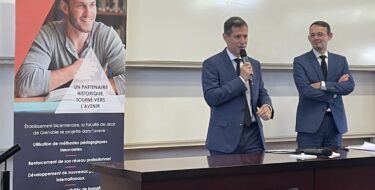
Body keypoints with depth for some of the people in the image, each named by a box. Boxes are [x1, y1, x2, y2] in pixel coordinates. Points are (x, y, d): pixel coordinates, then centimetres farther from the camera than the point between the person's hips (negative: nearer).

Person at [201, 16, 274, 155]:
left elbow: (262, 93, 20)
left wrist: (267, 106, -4)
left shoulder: (254, 64, 16)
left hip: (253, 135, 5)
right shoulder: (212, 64, -2)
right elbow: (211, 97, -13)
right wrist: (241, 79, -14)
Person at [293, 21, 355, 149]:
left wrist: (323, 85, -16)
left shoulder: (341, 60, 11)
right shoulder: (300, 61, 0)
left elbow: (349, 86, -4)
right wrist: (335, 90, -8)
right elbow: (305, 90, -12)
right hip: (310, 123, -3)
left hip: (336, 121, 3)